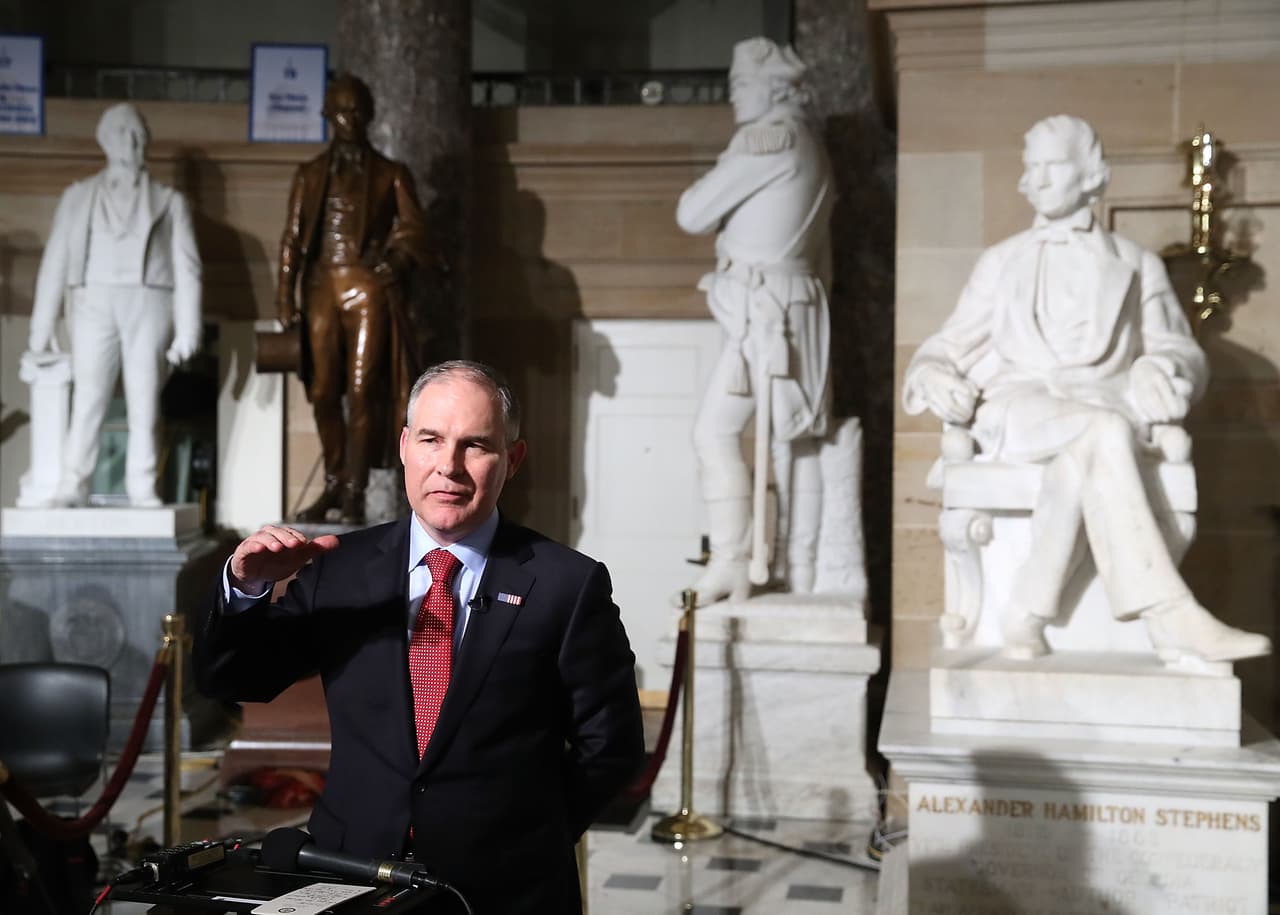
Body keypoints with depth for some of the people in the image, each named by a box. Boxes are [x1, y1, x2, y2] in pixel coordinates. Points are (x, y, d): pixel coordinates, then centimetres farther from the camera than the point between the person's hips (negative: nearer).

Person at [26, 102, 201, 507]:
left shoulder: (169, 202, 14)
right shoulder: (78, 197, 15)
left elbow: (187, 269, 7)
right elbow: (55, 262, 10)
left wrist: (187, 331, -3)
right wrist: (42, 327, 3)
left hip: (149, 303, 0)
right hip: (94, 303, 0)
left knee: (145, 402, -3)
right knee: (87, 397, -9)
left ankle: (142, 490, -1)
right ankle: (71, 488, -9)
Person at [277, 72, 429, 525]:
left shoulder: (391, 174, 10)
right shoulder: (310, 174, 15)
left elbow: (413, 231, 4)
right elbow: (292, 237, 11)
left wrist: (392, 259, -17)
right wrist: (286, 292, 1)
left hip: (370, 290, -2)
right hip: (321, 288, 3)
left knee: (362, 390, -7)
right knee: (323, 391, 3)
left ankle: (354, 493, -2)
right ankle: (334, 484, 18)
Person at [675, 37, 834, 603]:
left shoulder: (767, 139, -10)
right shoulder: (807, 147, 20)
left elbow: (692, 215, -9)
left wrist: (714, 180, 11)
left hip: (764, 307, -10)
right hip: (793, 304, 10)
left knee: (716, 430, -9)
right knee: (793, 438, 7)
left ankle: (730, 563, -11)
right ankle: (798, 573, 9)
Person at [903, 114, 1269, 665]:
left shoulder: (1137, 266, 21)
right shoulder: (1002, 262, 24)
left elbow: (1181, 352, 13)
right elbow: (949, 346, 20)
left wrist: (1159, 369, -13)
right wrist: (934, 377, -6)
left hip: (1107, 406, 1)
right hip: (1018, 409, 0)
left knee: (1085, 455, -40)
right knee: (1101, 433, -37)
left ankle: (1029, 615, -35)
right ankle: (1171, 617, -43)